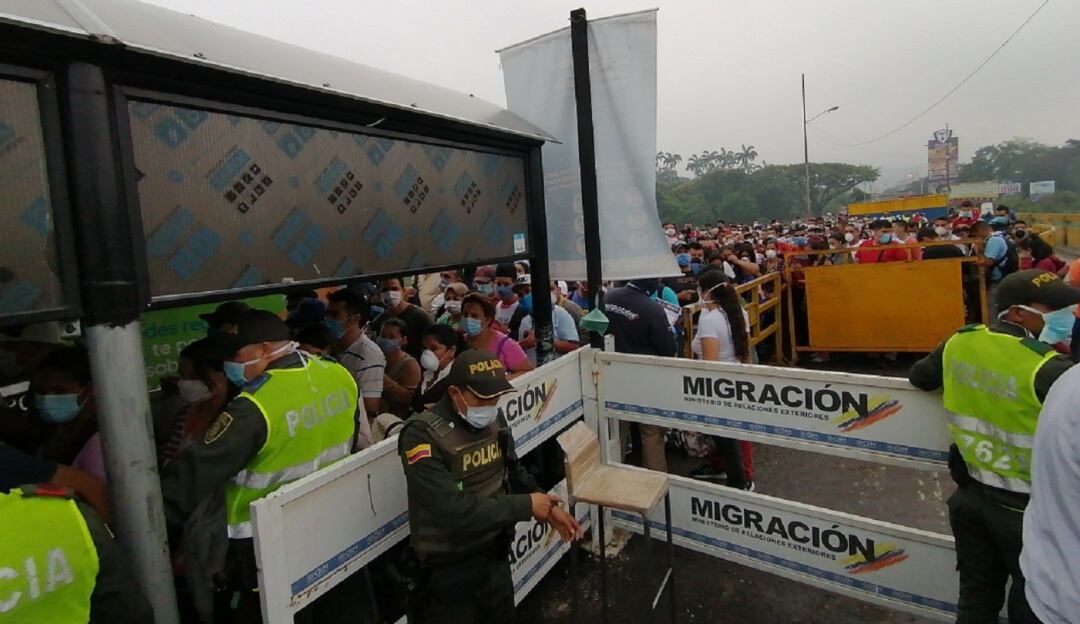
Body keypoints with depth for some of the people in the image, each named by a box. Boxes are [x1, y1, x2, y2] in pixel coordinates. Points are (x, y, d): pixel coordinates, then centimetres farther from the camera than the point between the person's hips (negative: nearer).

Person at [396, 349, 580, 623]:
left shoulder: (494, 420, -4)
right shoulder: (422, 435, -26)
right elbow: (454, 511, -33)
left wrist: (548, 507, 2)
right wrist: (527, 506, -25)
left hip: (496, 554, 7)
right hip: (449, 569, -6)